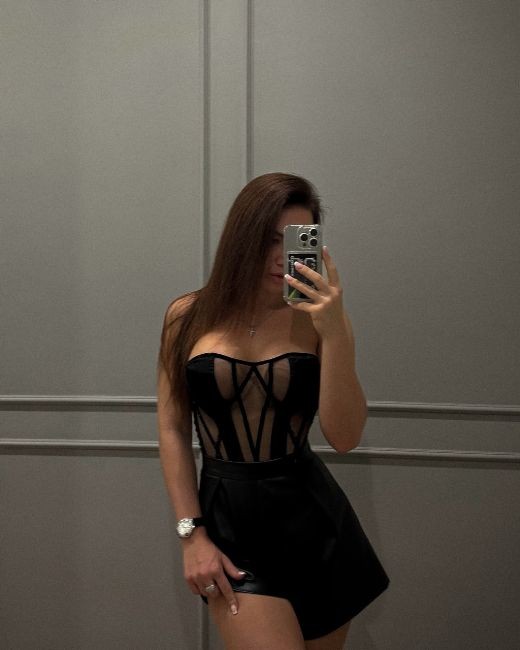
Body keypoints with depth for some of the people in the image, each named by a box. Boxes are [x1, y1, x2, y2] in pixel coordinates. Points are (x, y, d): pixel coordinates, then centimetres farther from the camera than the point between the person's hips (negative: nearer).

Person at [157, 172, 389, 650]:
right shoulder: (189, 316, 0)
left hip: (313, 519, 1)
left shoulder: (318, 318, -3)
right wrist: (191, 533, -4)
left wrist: (335, 332, -19)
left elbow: (345, 439, -9)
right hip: (229, 521, -1)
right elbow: (173, 430, 3)